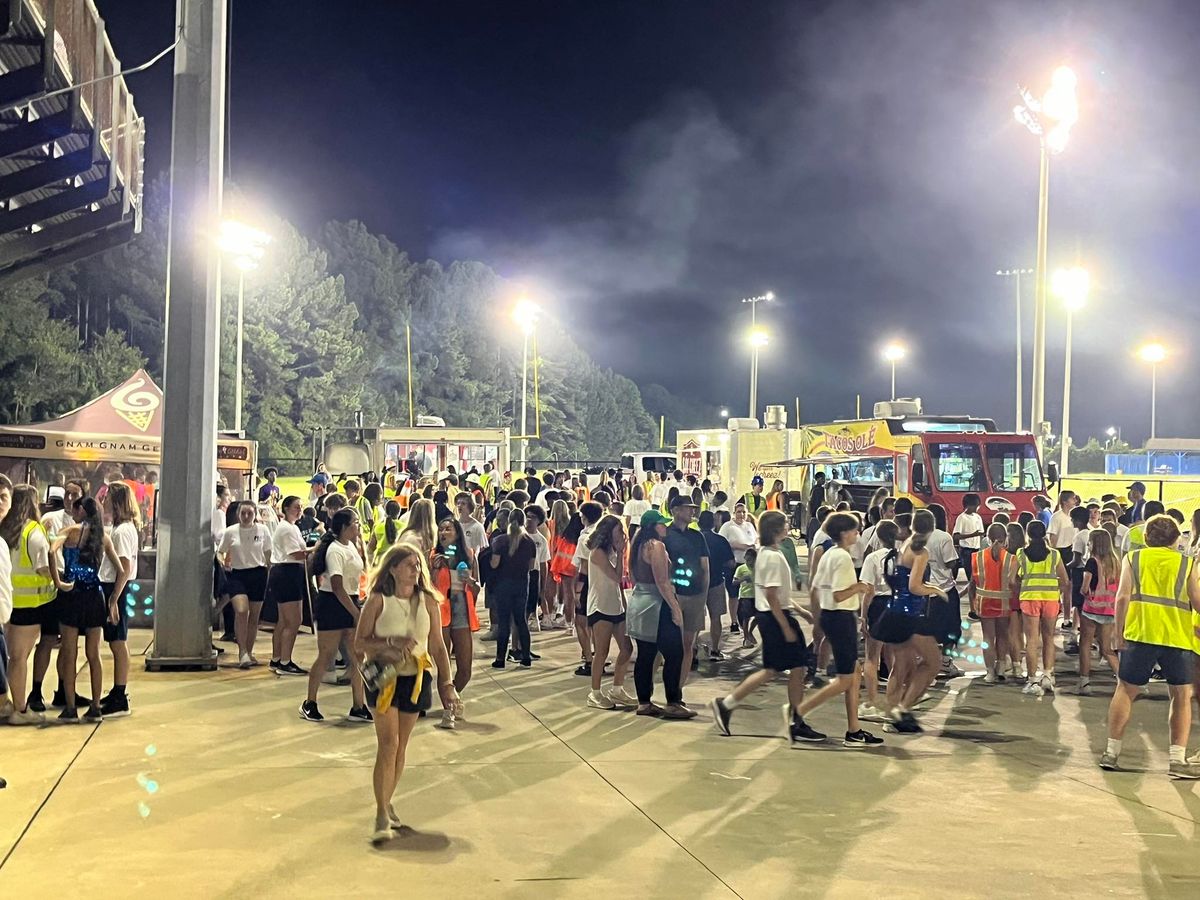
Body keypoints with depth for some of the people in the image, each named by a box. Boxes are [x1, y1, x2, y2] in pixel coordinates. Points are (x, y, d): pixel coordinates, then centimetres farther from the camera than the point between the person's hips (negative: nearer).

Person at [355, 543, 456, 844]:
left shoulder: (428, 602, 1)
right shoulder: (378, 601, -7)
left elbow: (437, 647, 6)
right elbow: (360, 643, -7)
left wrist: (447, 684, 2)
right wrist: (392, 642, -22)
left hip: (416, 679, 4)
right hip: (384, 676, -3)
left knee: (401, 745, 11)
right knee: (388, 744, -12)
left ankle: (387, 803, 28)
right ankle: (382, 815, -9)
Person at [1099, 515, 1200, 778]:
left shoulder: (1133, 559, 9)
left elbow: (1123, 597, -1)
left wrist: (1119, 634, 4)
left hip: (1139, 634, 0)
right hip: (1178, 638, 0)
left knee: (1125, 690, 11)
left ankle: (1111, 752, 10)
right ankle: (1178, 759, 2)